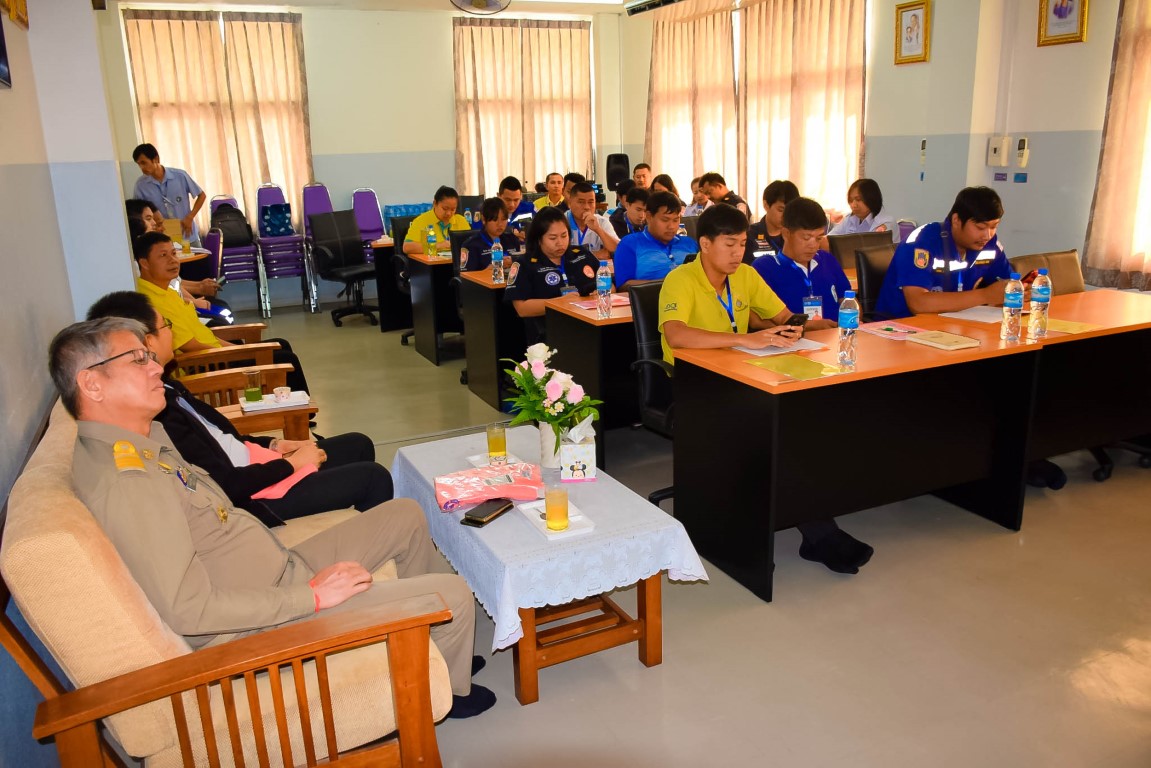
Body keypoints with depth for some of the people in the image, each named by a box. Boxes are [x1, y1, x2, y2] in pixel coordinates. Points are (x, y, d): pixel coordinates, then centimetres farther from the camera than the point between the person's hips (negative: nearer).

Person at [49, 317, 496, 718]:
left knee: (406, 516, 17)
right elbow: (187, 610, -30)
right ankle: (446, 689, 24)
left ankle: (431, 645, 34)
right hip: (263, 623, -10)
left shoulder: (147, 439, 4)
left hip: (283, 569, 10)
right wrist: (311, 596, -24)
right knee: (453, 596, -10)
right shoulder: (122, 481, -28)